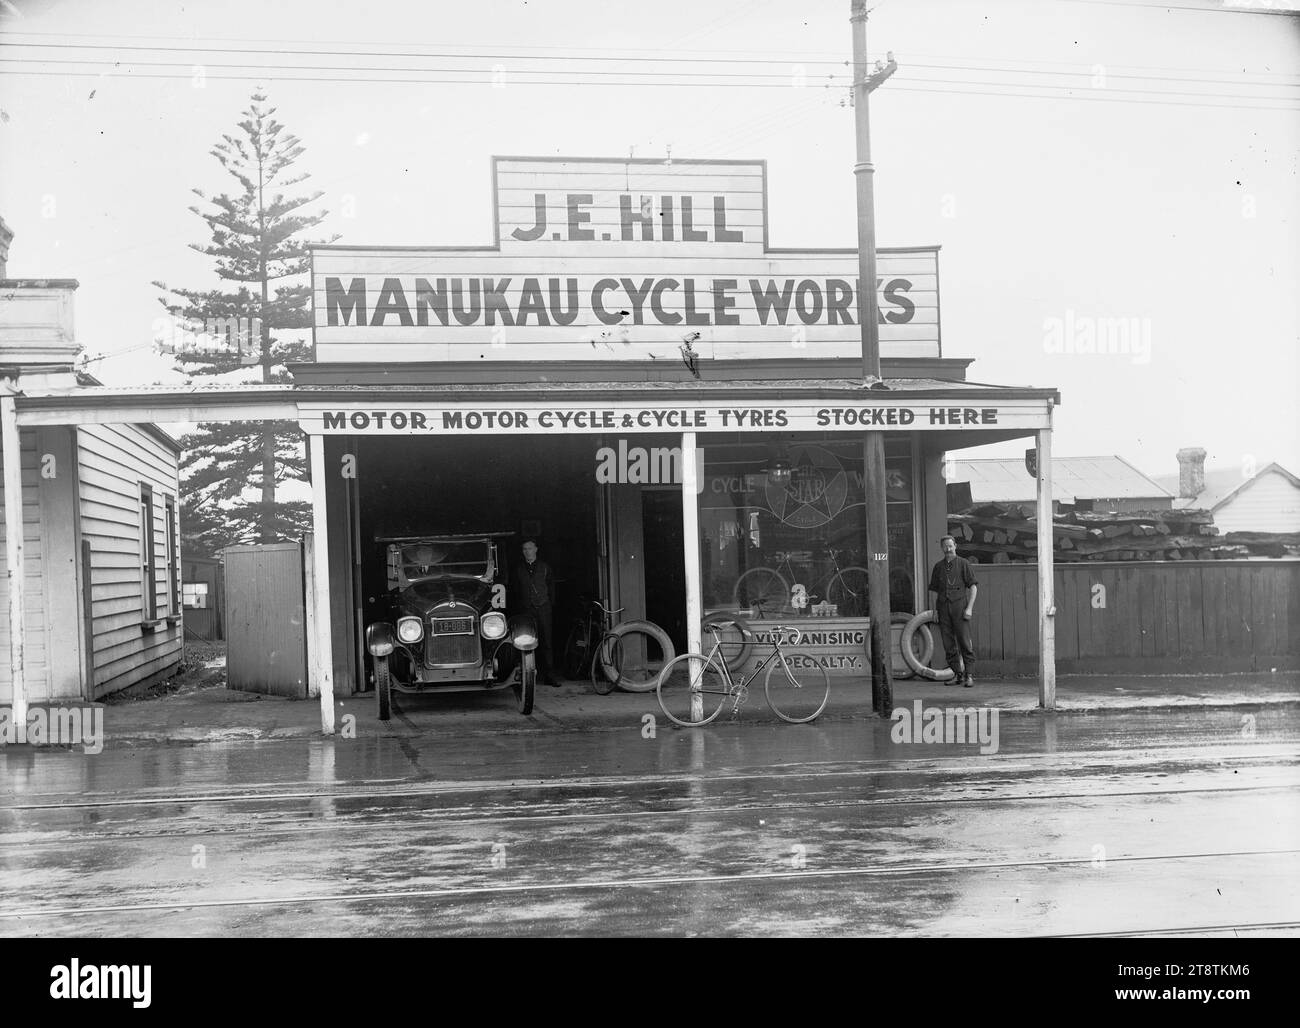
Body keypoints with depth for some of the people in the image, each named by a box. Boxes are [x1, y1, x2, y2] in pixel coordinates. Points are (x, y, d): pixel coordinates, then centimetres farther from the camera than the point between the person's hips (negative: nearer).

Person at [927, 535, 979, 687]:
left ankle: (969, 675, -6)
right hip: (943, 607, 4)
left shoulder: (963, 563, 4)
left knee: (965, 642, -9)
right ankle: (957, 674, 8)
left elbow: (973, 586, 1)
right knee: (949, 644, 2)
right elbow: (935, 590, 19)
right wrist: (935, 610, 9)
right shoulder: (938, 567, 15)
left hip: (959, 606, -4)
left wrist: (969, 607, -8)